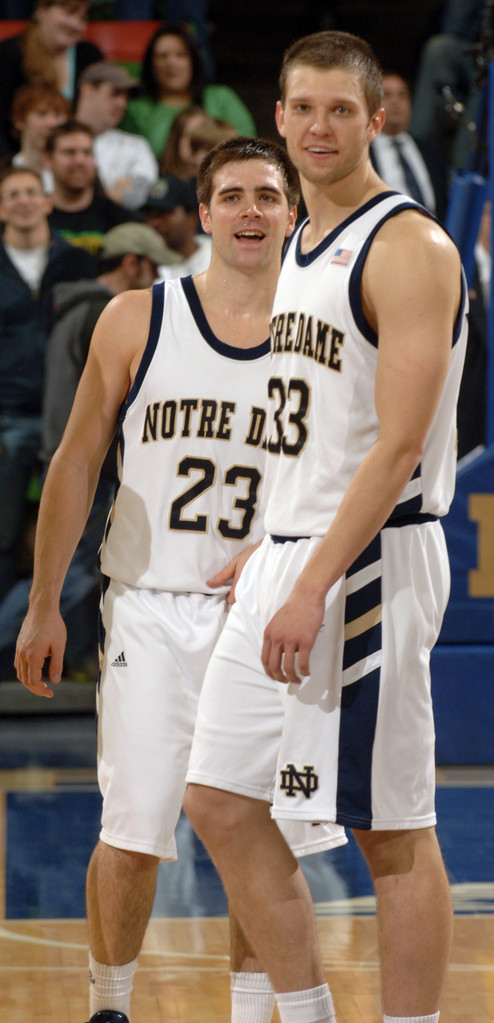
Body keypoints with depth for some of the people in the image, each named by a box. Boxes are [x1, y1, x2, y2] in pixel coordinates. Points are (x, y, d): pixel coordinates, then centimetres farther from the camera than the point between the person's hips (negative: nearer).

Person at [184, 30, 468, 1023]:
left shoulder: (409, 249, -13)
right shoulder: (305, 243, 15)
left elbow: (399, 445, -20)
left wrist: (314, 587, -24)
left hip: (369, 564, -9)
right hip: (289, 555, 9)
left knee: (393, 833, -3)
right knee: (221, 804, 9)